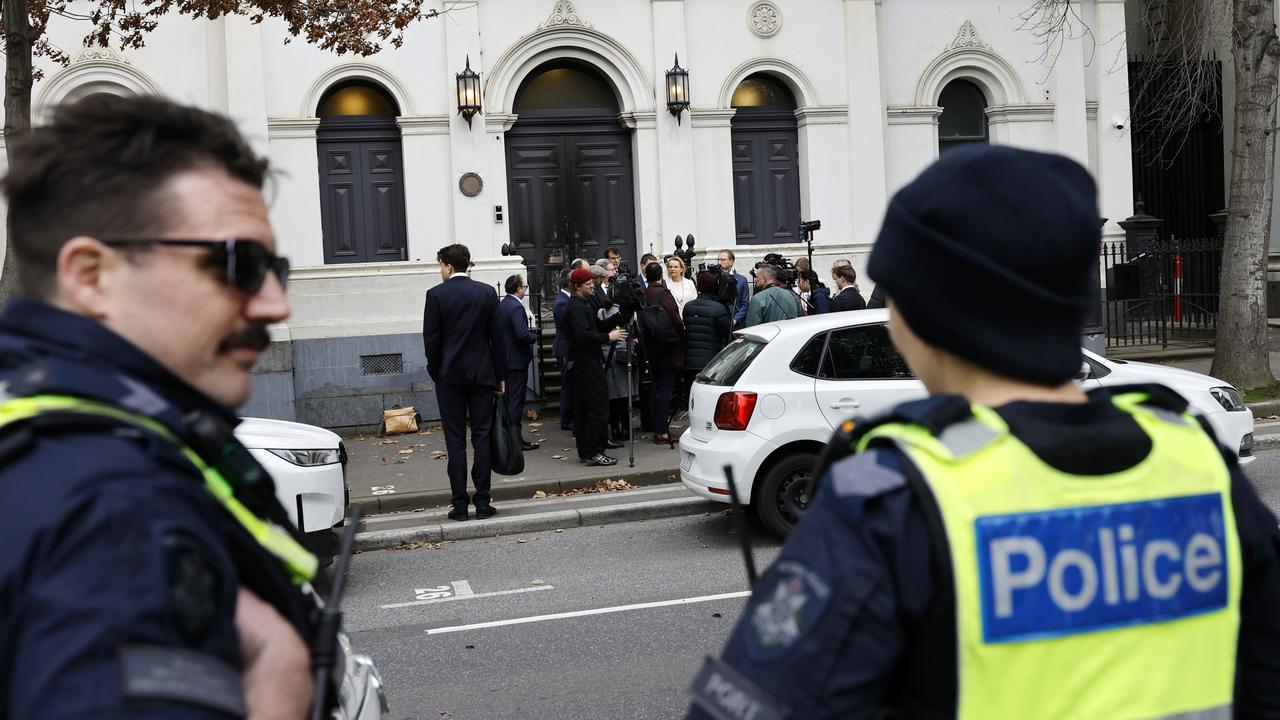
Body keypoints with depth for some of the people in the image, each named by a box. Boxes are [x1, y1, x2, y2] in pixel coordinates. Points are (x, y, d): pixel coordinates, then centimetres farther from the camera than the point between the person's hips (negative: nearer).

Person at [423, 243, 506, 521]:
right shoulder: (487, 292, 1)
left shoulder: (436, 294, -6)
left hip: (450, 376, -2)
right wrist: (501, 375, 7)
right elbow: (497, 337, 2)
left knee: (455, 441, 2)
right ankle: (482, 501, 4)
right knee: (482, 437, 5)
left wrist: (435, 371, 7)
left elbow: (431, 338, -6)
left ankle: (460, 504, 3)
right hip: (482, 373, 2)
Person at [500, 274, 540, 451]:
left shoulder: (501, 305, 10)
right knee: (516, 400, -4)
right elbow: (523, 334, -27)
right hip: (517, 359, -9)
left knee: (507, 398, 15)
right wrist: (535, 337, -7)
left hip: (504, 358, 9)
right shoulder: (516, 307, -18)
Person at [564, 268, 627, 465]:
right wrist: (608, 337, -23)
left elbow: (598, 325, 18)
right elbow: (582, 335, -25)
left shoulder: (582, 304, 18)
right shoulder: (576, 307, -14)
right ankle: (592, 452, -12)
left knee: (583, 408, 13)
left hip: (583, 362, 11)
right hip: (586, 362, -11)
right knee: (598, 406, -11)